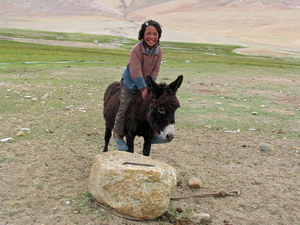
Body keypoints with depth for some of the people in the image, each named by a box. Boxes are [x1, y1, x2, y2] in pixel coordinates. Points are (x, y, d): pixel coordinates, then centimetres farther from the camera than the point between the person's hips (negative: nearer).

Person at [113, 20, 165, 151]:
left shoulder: (159, 51, -9)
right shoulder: (136, 50, -25)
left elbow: (155, 71, -7)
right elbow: (136, 72, -27)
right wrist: (143, 89, -27)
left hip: (147, 83, 5)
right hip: (131, 83, -5)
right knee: (124, 107, -10)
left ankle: (153, 135, 18)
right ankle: (118, 135, 7)